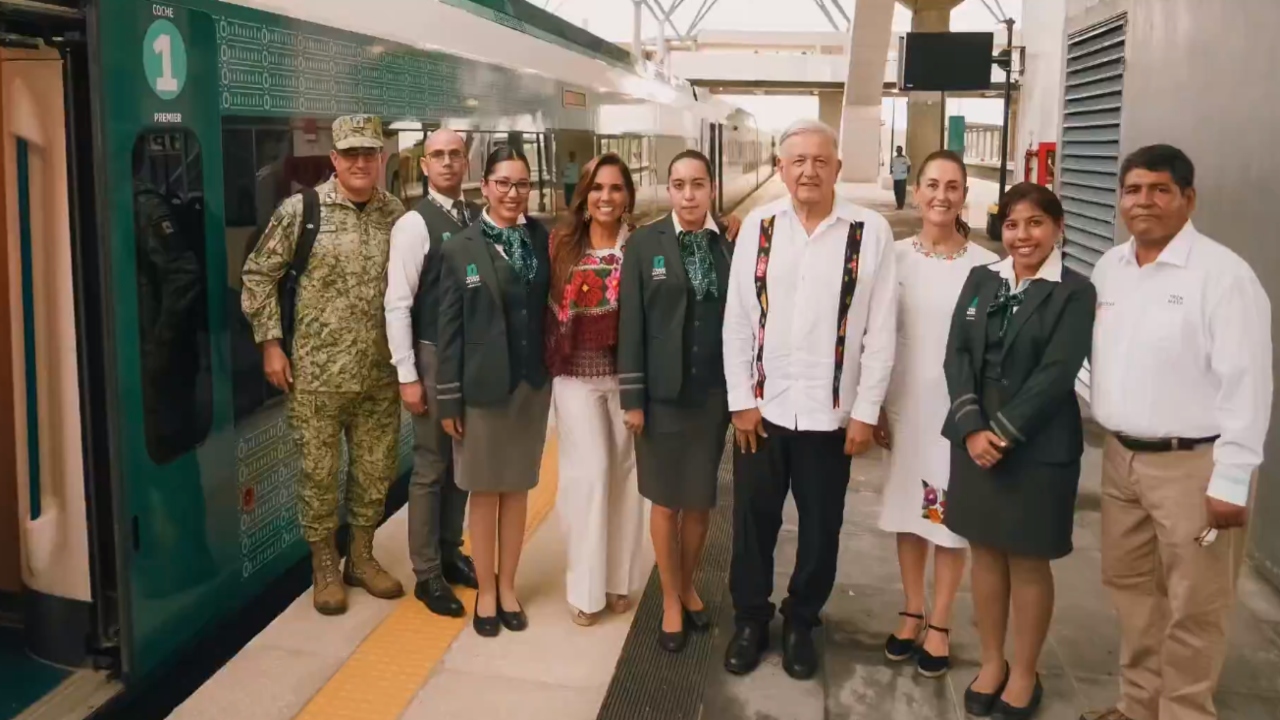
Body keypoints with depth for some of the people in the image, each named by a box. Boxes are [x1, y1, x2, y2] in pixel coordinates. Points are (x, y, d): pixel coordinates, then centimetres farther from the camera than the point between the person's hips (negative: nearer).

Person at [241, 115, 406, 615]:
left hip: (381, 375, 3)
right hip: (317, 374, -3)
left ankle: (361, 558, 31)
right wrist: (270, 343, -6)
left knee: (376, 470, 13)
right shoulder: (300, 210, -6)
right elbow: (258, 276, -2)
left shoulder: (399, 216, 3)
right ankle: (324, 568, 24)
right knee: (319, 473, 7)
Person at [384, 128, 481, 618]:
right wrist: (407, 375, -15)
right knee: (431, 467, 3)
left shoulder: (479, 218, 5)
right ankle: (428, 574, 16)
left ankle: (450, 552, 32)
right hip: (434, 356, -5)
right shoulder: (414, 224, -10)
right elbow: (397, 304, -12)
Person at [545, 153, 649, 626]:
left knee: (624, 473, 8)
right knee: (590, 472, -4)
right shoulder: (562, 244, -1)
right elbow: (545, 307, 2)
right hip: (576, 375, -1)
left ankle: (619, 578, 23)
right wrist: (547, 364, -4)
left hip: (627, 374, 1)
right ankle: (586, 587, 10)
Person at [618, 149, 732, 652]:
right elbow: (631, 324, -5)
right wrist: (632, 398, -7)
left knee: (700, 501, 13)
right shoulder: (644, 244, -4)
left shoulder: (731, 245, 0)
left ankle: (688, 586, 35)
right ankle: (670, 600, 26)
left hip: (714, 394, 2)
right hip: (663, 393, -1)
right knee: (666, 501, 9)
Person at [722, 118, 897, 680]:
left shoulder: (871, 232, -6)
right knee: (753, 521, 12)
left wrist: (865, 412, -5)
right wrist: (742, 400, -2)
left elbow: (881, 331, -4)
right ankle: (750, 619, 33)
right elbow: (737, 320, 1)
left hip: (831, 413, -1)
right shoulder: (758, 227, -1)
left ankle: (801, 623, 35)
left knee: (820, 528, 13)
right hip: (762, 407, 1)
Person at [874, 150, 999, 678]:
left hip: (959, 408, -2)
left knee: (951, 517, 7)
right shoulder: (894, 257, -1)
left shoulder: (986, 266, -9)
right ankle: (913, 612, 32)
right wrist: (873, 406, 3)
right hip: (905, 404, 3)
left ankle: (940, 624, 24)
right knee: (908, 510, 14)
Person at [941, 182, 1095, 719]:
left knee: (1029, 563, 8)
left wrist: (1003, 432, -17)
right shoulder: (980, 279, 6)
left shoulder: (1075, 292, -6)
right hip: (975, 438, 4)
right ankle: (992, 662, 29)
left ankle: (1025, 673, 25)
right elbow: (957, 356, 0)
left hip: (1039, 447, -4)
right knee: (986, 553, 13)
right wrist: (973, 427, -12)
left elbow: (1057, 373, -14)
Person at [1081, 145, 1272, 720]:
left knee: (1193, 607, 6)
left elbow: (1246, 385, -15)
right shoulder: (1108, 267, 7)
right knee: (1130, 587, 18)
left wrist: (1231, 481, -16)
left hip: (1193, 464, -7)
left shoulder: (1222, 273, -13)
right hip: (1120, 456, 7)